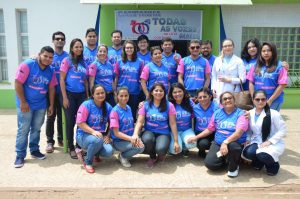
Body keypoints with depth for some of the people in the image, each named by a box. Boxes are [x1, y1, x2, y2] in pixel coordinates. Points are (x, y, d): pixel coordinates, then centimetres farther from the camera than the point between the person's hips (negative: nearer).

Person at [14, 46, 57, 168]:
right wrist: (23, 102, -17)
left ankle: (34, 150, 28)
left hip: (41, 105, 5)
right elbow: (18, 83, -17)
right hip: (26, 104, -5)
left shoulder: (50, 71, 2)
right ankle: (20, 155, 10)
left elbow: (51, 88, 9)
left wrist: (51, 105, 7)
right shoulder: (27, 65, -15)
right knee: (23, 130, 0)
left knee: (36, 129, 14)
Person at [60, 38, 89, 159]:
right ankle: (71, 148, 15)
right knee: (70, 122, 3)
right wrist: (64, 97, -11)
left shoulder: (84, 62, 10)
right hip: (70, 94, -4)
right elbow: (62, 80, -6)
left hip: (81, 95, 4)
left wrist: (87, 96, 10)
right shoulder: (67, 61, -2)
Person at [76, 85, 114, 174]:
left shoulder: (108, 107, 3)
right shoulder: (86, 105, -11)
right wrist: (93, 131, -27)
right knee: (97, 140, -38)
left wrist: (108, 136, -8)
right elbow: (80, 123, -16)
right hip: (84, 135, -4)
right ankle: (88, 162, -9)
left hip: (101, 135, 4)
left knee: (109, 151, -23)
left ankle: (95, 153, 16)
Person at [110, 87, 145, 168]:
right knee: (140, 147, -27)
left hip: (131, 138, 7)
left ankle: (124, 154, 6)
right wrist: (131, 138, -25)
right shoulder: (115, 111, -13)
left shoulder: (128, 108, 7)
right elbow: (116, 133, -16)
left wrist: (135, 136, -8)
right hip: (119, 141, -7)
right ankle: (123, 156, 1)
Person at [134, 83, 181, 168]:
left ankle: (161, 154, 9)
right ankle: (153, 157, 0)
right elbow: (140, 122, -6)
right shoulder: (145, 105, -1)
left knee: (161, 149, -34)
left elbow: (173, 124, -2)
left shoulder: (169, 105, -3)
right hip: (149, 131, 1)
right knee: (147, 139, -36)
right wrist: (135, 135, -25)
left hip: (163, 133, -1)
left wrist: (176, 141, -3)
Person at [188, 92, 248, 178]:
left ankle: (233, 167, -6)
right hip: (218, 143, 4)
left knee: (232, 145, -40)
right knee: (209, 164, -17)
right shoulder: (217, 113, 9)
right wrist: (196, 137, 11)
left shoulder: (241, 113, -7)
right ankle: (224, 158, 19)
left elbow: (239, 132, -21)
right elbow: (209, 129, 17)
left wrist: (225, 142, -35)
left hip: (236, 143, -3)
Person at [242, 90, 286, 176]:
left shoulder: (273, 113, -13)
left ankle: (273, 163, 4)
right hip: (257, 142, 4)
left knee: (263, 155, -35)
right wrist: (248, 140, -6)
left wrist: (269, 141, -18)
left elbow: (283, 130, -11)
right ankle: (259, 161, 10)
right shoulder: (250, 114, 2)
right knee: (247, 153, -27)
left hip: (274, 143, -4)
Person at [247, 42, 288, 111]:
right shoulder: (256, 66, 8)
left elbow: (282, 85, -7)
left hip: (274, 100, -3)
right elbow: (251, 83, 6)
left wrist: (270, 101, -9)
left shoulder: (279, 66, -4)